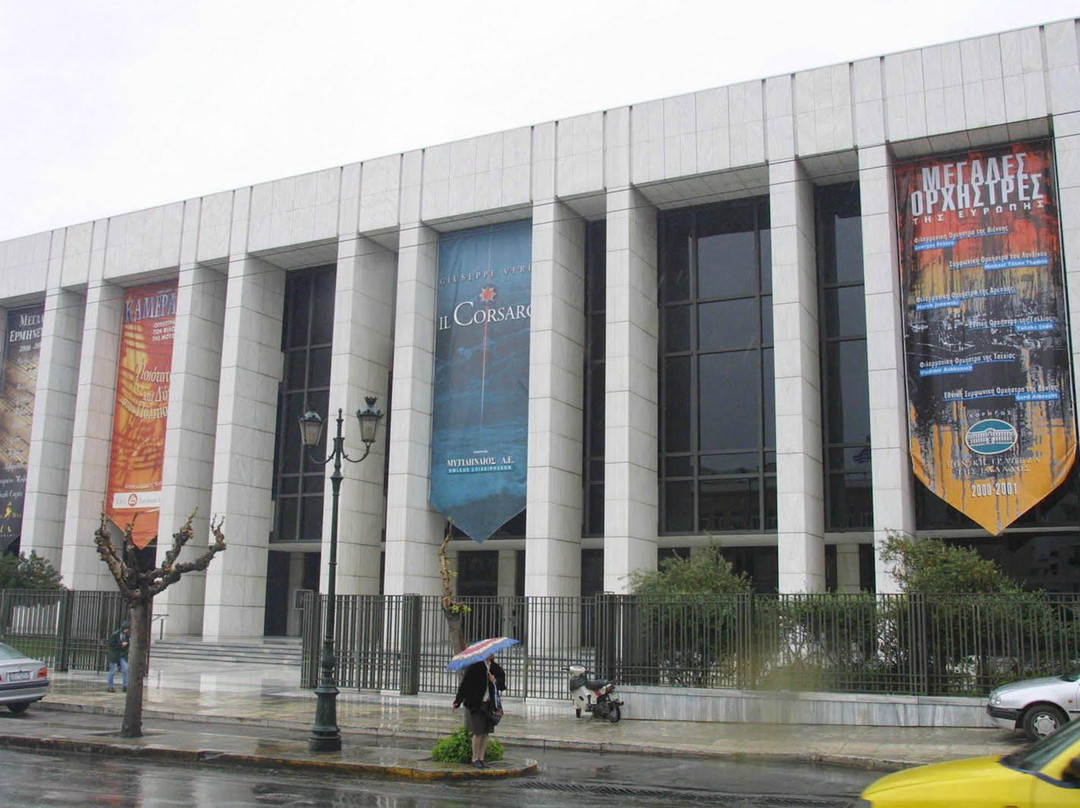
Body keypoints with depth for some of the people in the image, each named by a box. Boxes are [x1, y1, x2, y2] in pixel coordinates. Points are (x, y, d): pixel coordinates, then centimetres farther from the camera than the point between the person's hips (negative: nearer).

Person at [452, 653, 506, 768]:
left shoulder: (495, 667, 6)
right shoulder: (474, 666, -10)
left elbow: (502, 684, 13)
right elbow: (465, 683, -11)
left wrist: (495, 680, -8)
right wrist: (458, 701, -14)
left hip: (489, 704, 5)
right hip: (476, 704, -5)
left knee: (486, 733, 6)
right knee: (478, 733, -5)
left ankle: (481, 759, 14)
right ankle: (475, 759, 9)